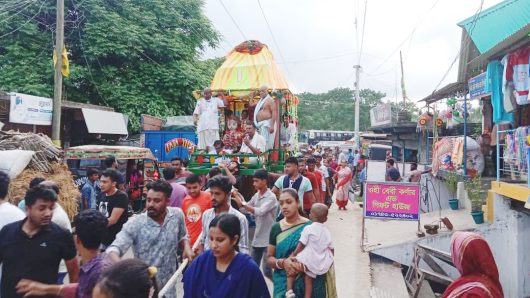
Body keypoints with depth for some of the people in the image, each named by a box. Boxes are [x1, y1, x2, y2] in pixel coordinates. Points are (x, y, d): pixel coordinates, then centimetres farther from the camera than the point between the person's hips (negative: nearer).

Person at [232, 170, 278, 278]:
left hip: (268, 239, -8)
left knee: (267, 270, -2)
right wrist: (238, 197, -5)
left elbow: (260, 211, -30)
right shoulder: (256, 195, 6)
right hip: (257, 237, 8)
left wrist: (242, 203, -30)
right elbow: (245, 209, 10)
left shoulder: (271, 197, -17)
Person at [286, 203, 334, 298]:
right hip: (321, 264, 5)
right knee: (308, 279, 17)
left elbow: (301, 245, -10)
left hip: (306, 260, -5)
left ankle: (289, 290, -4)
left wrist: (292, 256, 1)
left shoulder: (308, 229, -9)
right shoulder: (327, 231, 8)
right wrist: (329, 261, 27)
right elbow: (331, 248, 13)